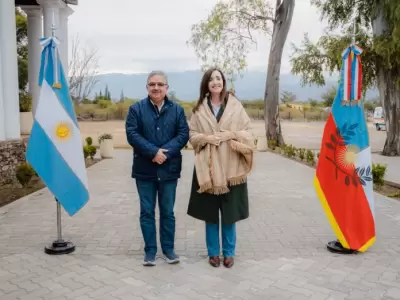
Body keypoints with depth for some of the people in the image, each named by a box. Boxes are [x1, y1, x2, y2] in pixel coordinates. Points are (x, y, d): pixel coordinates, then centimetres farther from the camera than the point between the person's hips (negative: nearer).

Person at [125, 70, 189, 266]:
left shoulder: (177, 110, 5)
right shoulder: (136, 109, 1)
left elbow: (183, 134, -3)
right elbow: (132, 134, -9)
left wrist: (165, 152, -17)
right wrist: (153, 152, -19)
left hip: (169, 169, 1)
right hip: (145, 169, 0)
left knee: (167, 212, 11)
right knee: (147, 212, 7)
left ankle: (168, 249, 24)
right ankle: (150, 250, 19)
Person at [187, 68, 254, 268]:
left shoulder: (235, 105, 1)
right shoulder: (199, 109, 4)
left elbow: (247, 133, 2)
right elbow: (192, 135, 7)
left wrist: (232, 134, -15)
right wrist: (206, 138, -11)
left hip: (231, 167, -1)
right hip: (207, 168, 1)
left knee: (229, 214, 6)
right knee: (210, 213, 8)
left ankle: (228, 252, 23)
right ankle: (213, 252, 23)